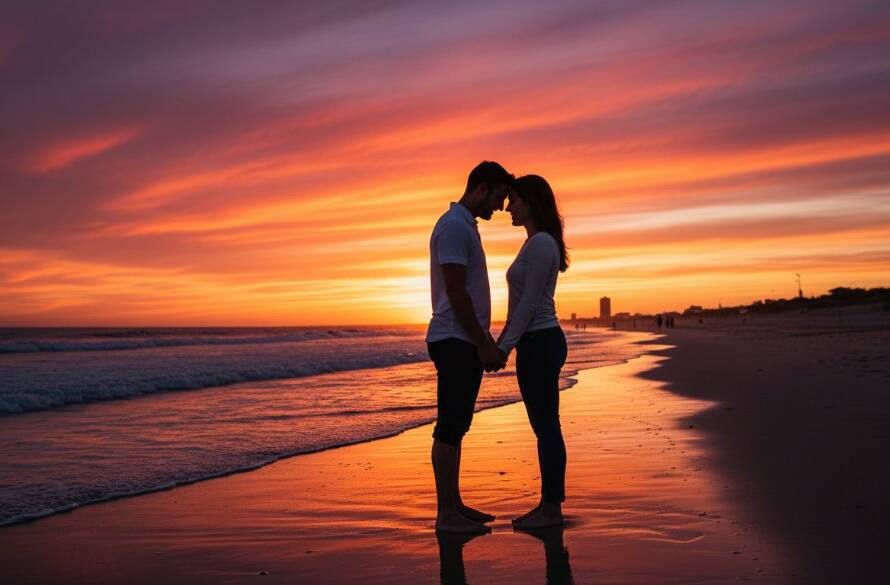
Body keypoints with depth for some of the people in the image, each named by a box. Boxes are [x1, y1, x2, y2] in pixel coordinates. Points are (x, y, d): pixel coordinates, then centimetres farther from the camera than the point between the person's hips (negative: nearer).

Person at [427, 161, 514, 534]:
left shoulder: (466, 226, 19)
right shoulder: (453, 226, -13)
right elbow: (455, 292, -19)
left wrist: (487, 342, 19)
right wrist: (484, 344, -17)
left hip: (465, 342, 10)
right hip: (455, 342, -10)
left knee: (456, 426, 12)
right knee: (450, 427, -5)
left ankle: (454, 505, 20)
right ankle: (446, 513, 2)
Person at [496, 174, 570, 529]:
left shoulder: (541, 243, -14)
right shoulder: (537, 243, 16)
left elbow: (530, 303, -19)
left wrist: (506, 346, -17)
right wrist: (502, 340, 19)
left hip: (540, 344, -10)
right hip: (539, 343, 10)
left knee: (546, 426, -3)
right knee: (544, 426, 12)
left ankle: (551, 508, 5)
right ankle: (548, 505, 20)